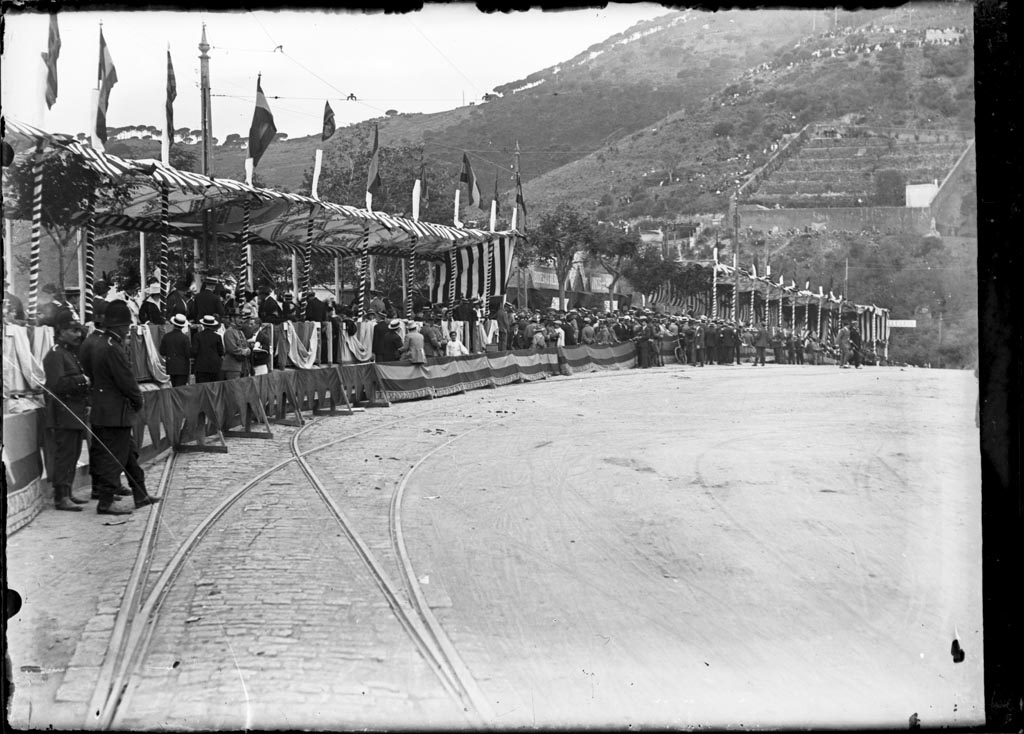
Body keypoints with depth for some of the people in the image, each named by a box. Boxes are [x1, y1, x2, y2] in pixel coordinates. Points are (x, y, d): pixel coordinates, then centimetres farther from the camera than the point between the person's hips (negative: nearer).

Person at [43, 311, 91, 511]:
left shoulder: (75, 353, 20)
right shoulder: (55, 354, -11)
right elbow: (57, 384, -22)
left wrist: (86, 405, 14)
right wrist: (82, 380, -18)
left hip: (77, 415, 9)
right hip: (63, 415, -9)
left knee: (73, 455, 12)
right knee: (64, 455, -9)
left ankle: (67, 493, 19)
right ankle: (60, 497, -8)